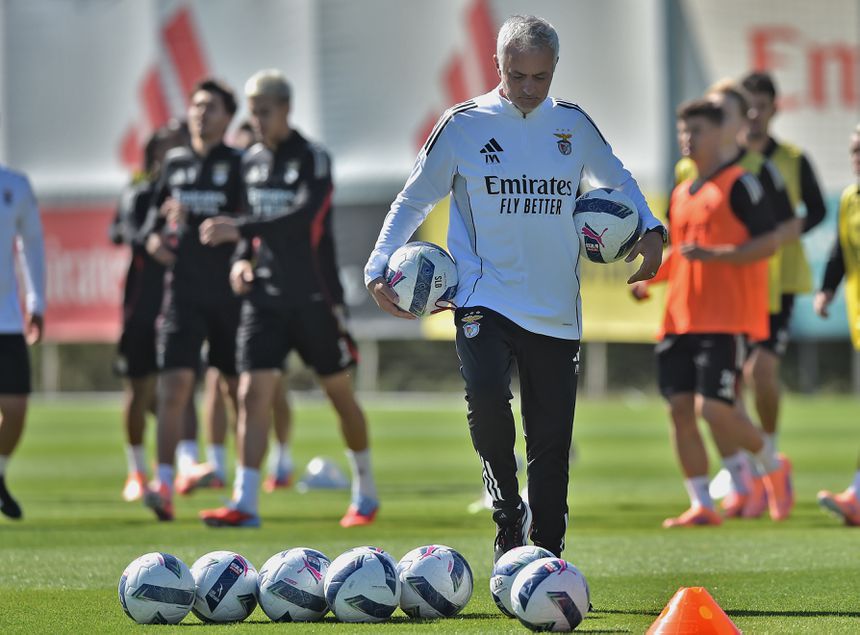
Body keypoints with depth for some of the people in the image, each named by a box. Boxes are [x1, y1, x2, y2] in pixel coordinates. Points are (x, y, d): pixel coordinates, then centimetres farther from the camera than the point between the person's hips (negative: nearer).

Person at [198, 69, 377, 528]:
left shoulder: (313, 159, -11)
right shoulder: (251, 162, 9)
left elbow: (301, 221, -26)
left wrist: (238, 231, -32)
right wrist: (242, 260, 2)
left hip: (315, 297, -5)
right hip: (266, 297, 5)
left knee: (341, 395, 9)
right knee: (253, 394, -9)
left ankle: (365, 492, 27)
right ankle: (245, 503, -13)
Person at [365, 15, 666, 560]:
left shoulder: (573, 125, 8)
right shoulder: (464, 125, 0)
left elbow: (617, 182, 25)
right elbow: (415, 199, 9)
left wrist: (650, 230, 6)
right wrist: (379, 267, -2)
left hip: (556, 311, 3)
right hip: (485, 300, -3)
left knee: (552, 440, 2)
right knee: (487, 395, -28)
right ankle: (509, 516, -6)